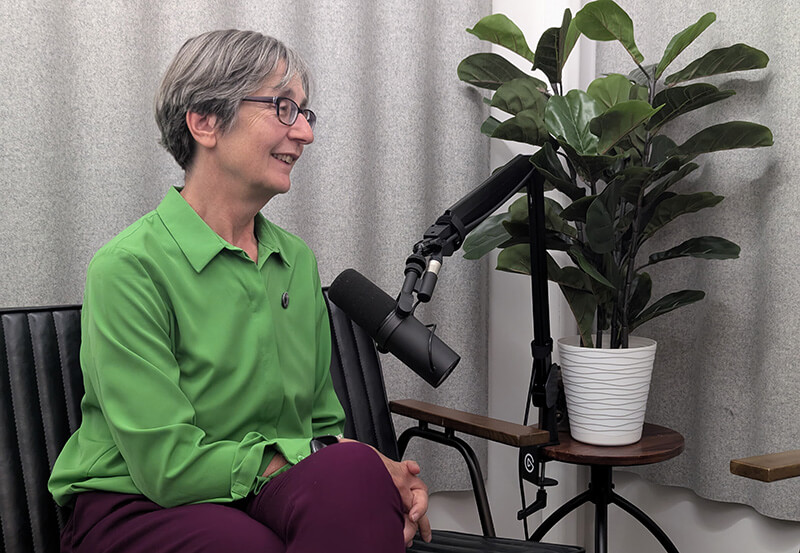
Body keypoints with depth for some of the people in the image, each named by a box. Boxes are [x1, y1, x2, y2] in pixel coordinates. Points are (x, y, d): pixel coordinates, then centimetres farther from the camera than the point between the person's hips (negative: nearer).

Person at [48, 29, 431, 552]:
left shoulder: (297, 260, 10)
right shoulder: (130, 267, -12)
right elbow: (169, 465, -17)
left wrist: (358, 471, -9)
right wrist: (360, 466, -17)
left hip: (268, 498, 5)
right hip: (136, 509, -5)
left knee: (353, 475, -29)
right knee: (354, 470, -31)